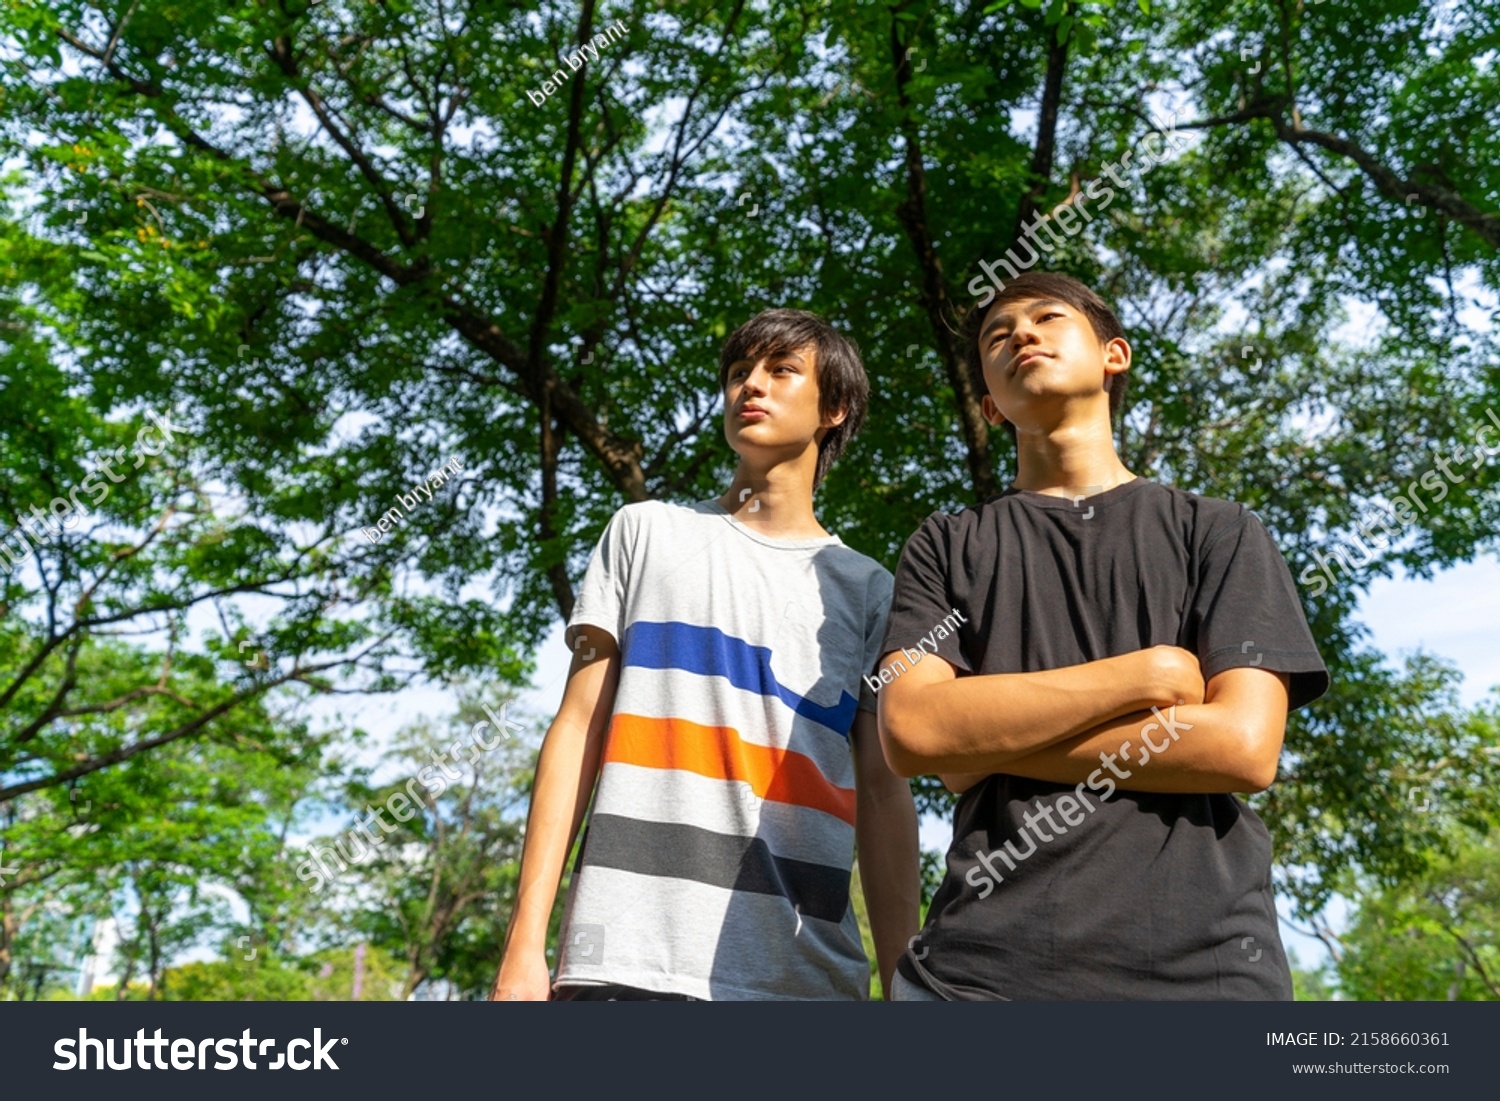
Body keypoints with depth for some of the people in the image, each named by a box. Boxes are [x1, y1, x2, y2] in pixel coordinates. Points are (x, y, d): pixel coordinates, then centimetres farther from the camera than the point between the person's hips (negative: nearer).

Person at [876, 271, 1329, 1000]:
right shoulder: (946, 548, 12)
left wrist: (987, 739, -4)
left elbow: (1243, 746, -4)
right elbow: (910, 731, -4)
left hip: (1204, 961, 0)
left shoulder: (1218, 532, 10)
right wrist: (1148, 673, -7)